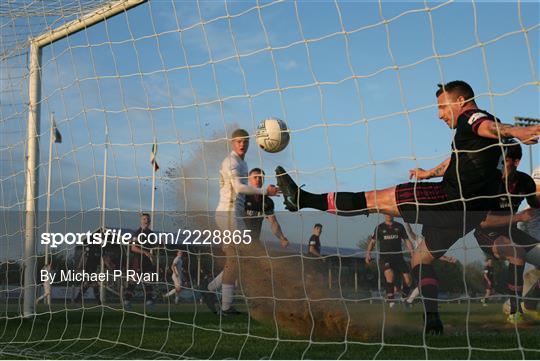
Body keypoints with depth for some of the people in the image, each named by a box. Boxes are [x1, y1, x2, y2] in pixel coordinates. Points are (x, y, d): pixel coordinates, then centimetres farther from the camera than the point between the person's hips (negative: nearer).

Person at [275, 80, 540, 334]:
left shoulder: (471, 118, -4)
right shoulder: (472, 128, 25)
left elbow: (489, 126, -29)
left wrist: (514, 131, -52)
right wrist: (429, 173, 59)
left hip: (452, 198, -9)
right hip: (469, 211, 9)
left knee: (374, 199, -6)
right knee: (421, 258, 20)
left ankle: (303, 199, -2)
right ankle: (431, 321, 10)